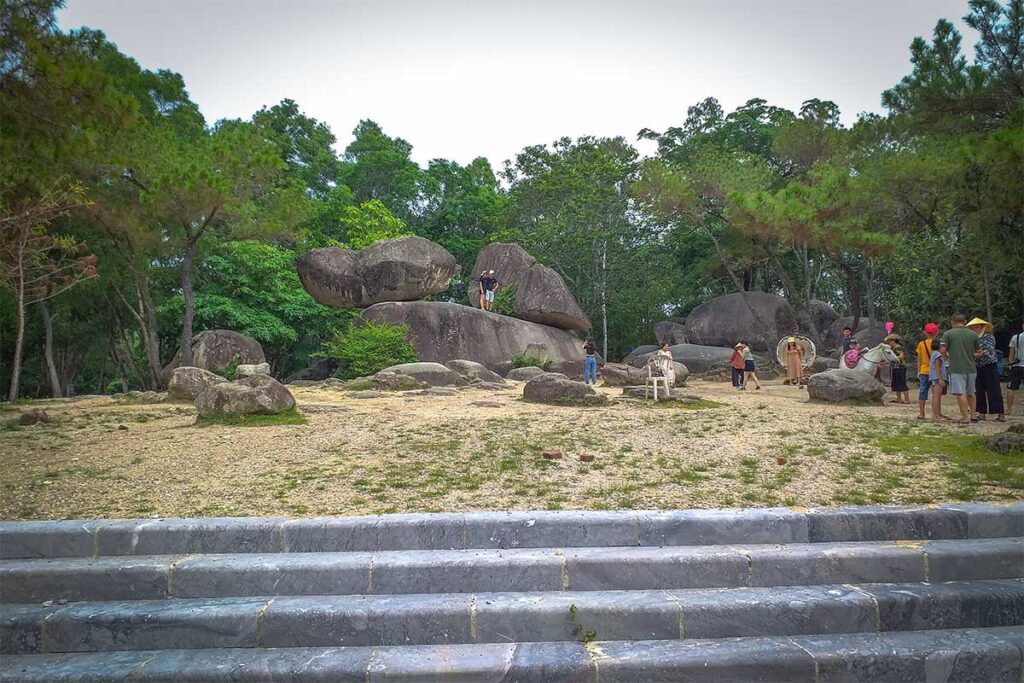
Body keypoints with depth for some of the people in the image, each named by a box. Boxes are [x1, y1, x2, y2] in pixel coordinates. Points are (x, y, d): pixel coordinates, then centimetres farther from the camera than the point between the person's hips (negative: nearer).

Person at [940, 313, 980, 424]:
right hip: (971, 368, 4)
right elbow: (979, 352, 10)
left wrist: (947, 357, 8)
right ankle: (972, 415, 23)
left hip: (956, 368, -4)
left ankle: (965, 417, -5)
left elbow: (942, 349, -11)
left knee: (961, 393, -3)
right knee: (971, 393, 18)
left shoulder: (948, 334, -4)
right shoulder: (973, 334, 6)